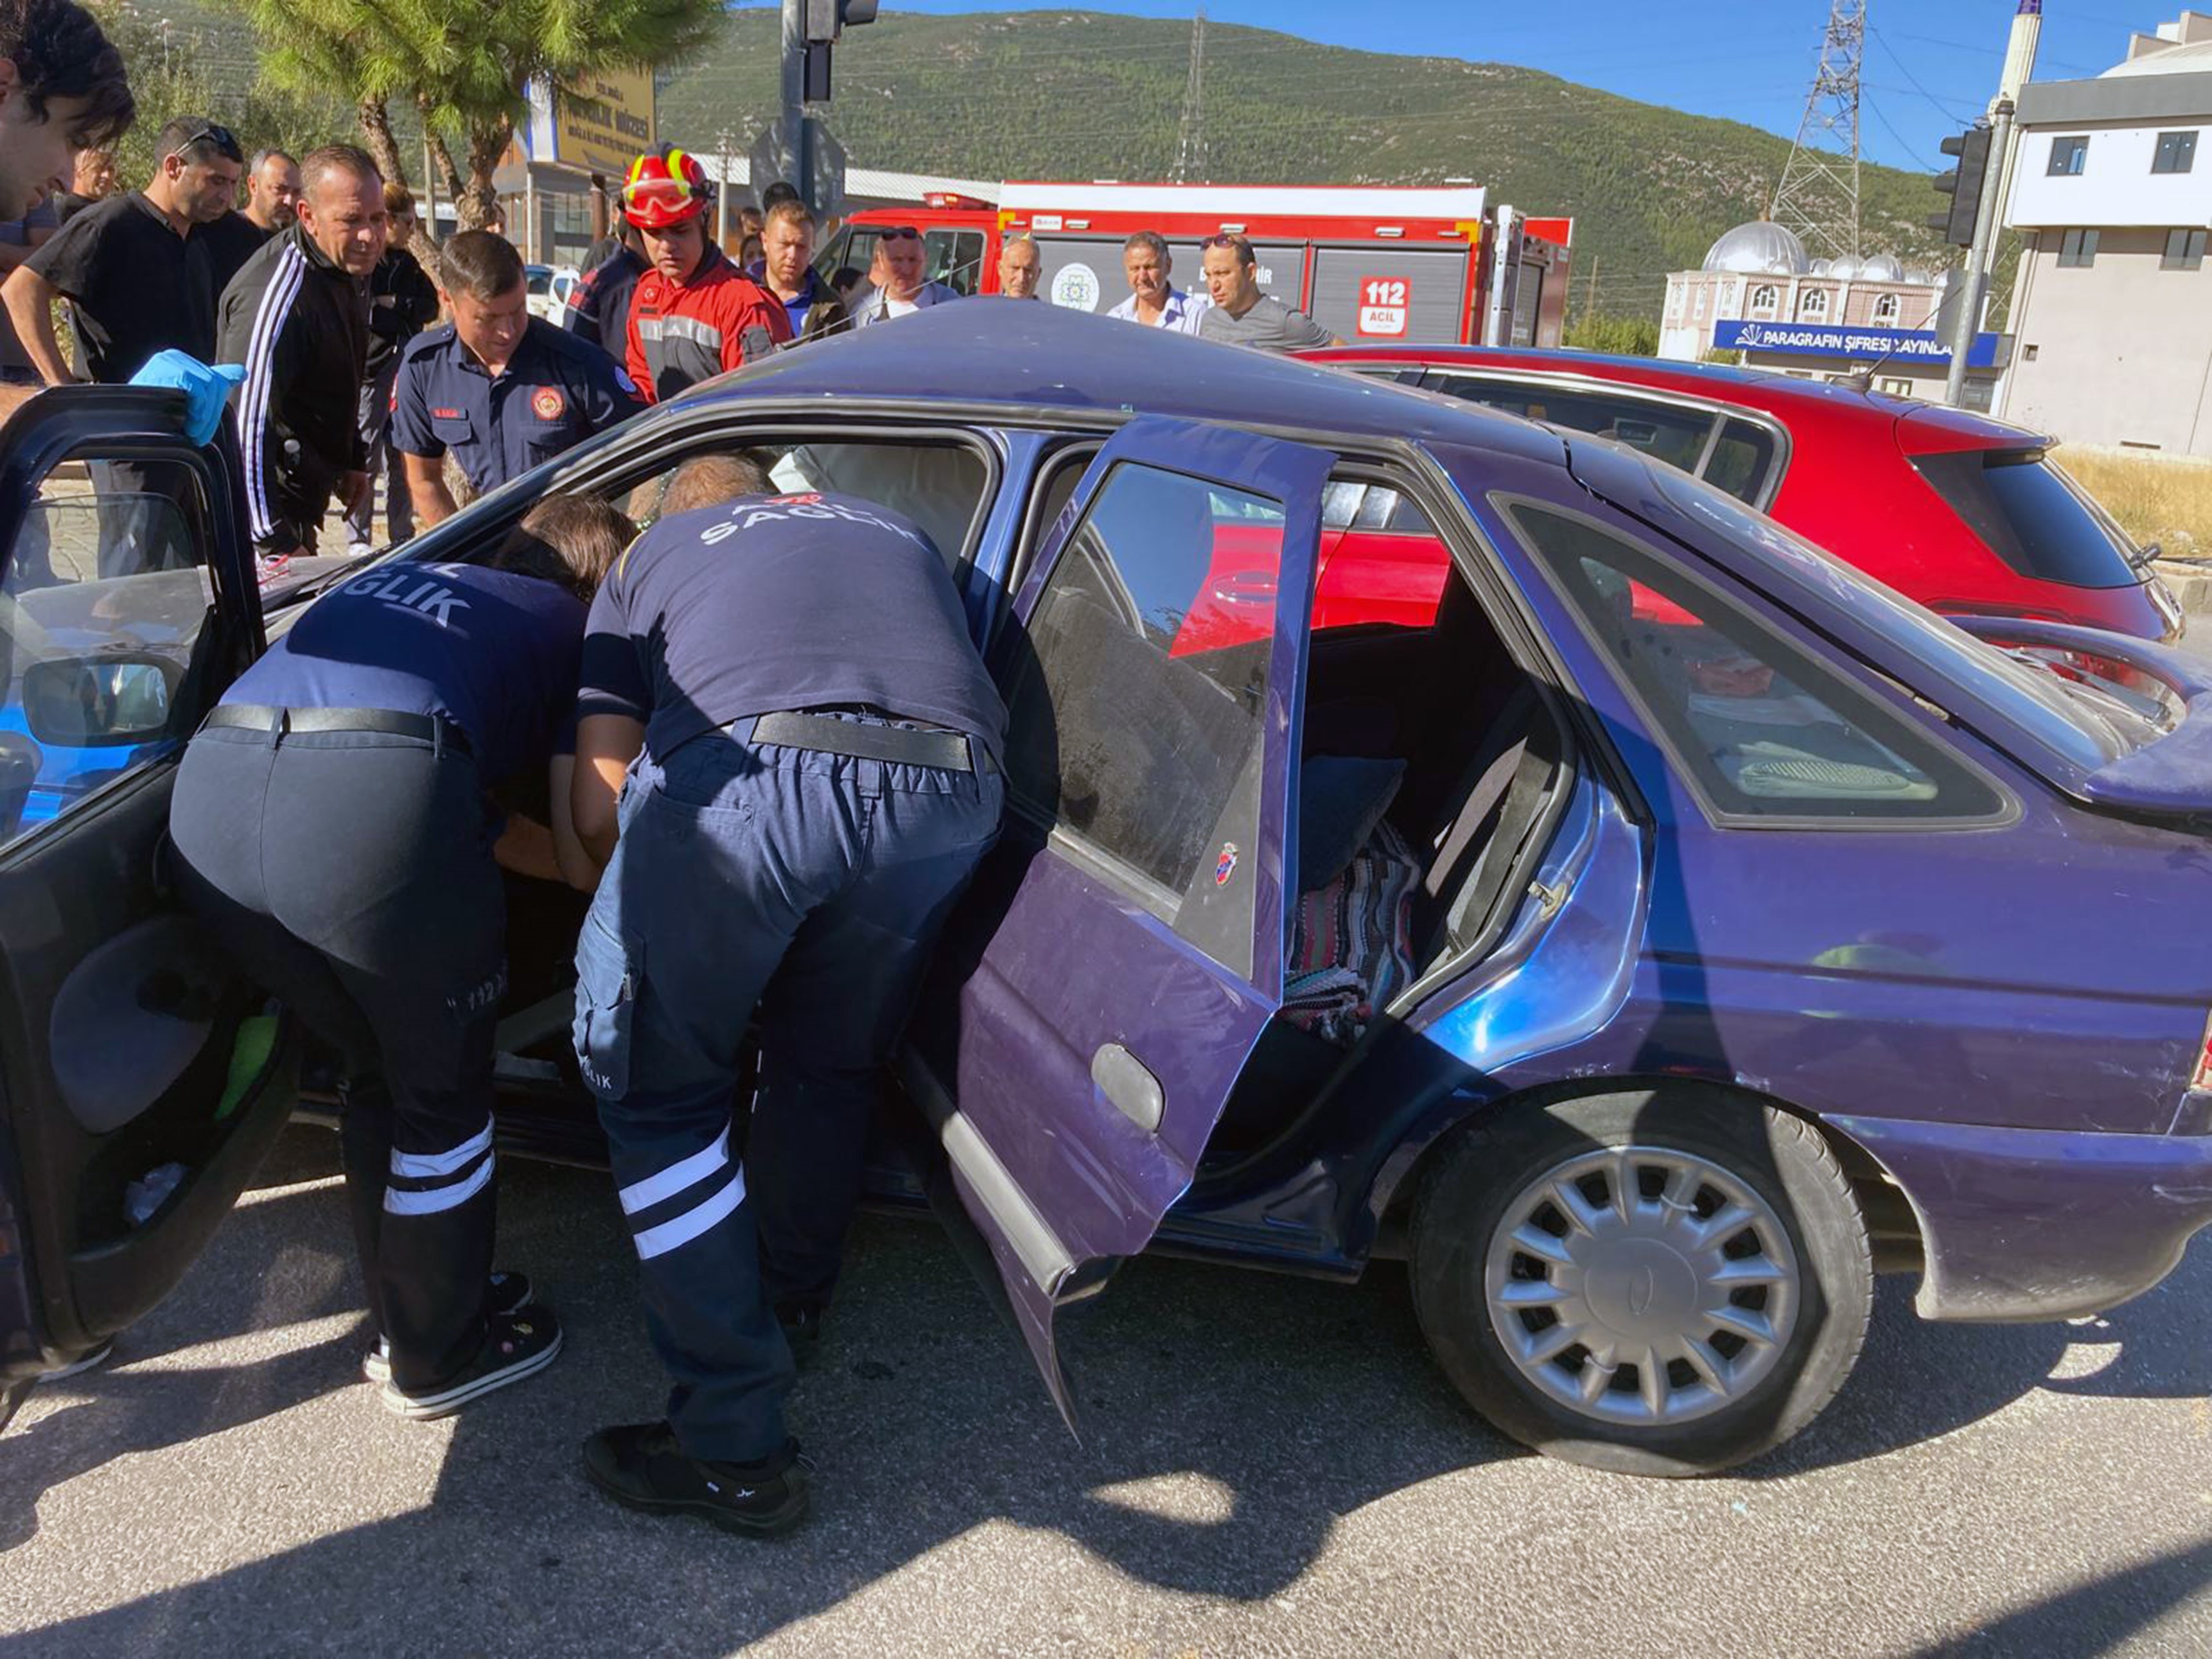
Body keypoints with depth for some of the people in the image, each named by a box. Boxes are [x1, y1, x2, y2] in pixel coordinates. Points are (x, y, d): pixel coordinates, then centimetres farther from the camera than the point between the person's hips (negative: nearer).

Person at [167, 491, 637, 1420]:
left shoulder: (396, 584, 35)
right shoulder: (575, 629, 19)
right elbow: (583, 846, 19)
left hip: (207, 793, 7)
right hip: (374, 798, -6)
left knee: (376, 1071, 27)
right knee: (443, 1094, 18)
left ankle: (406, 1320, 43)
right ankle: (436, 1360, 35)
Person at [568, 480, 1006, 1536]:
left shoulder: (646, 559, 32)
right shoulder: (900, 539, 41)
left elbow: (598, 813, 20)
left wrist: (667, 924, 39)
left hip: (743, 775, -3)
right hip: (949, 791, 4)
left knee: (654, 1086, 15)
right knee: (831, 1065, 27)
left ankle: (736, 1449, 17)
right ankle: (795, 1291, 49)